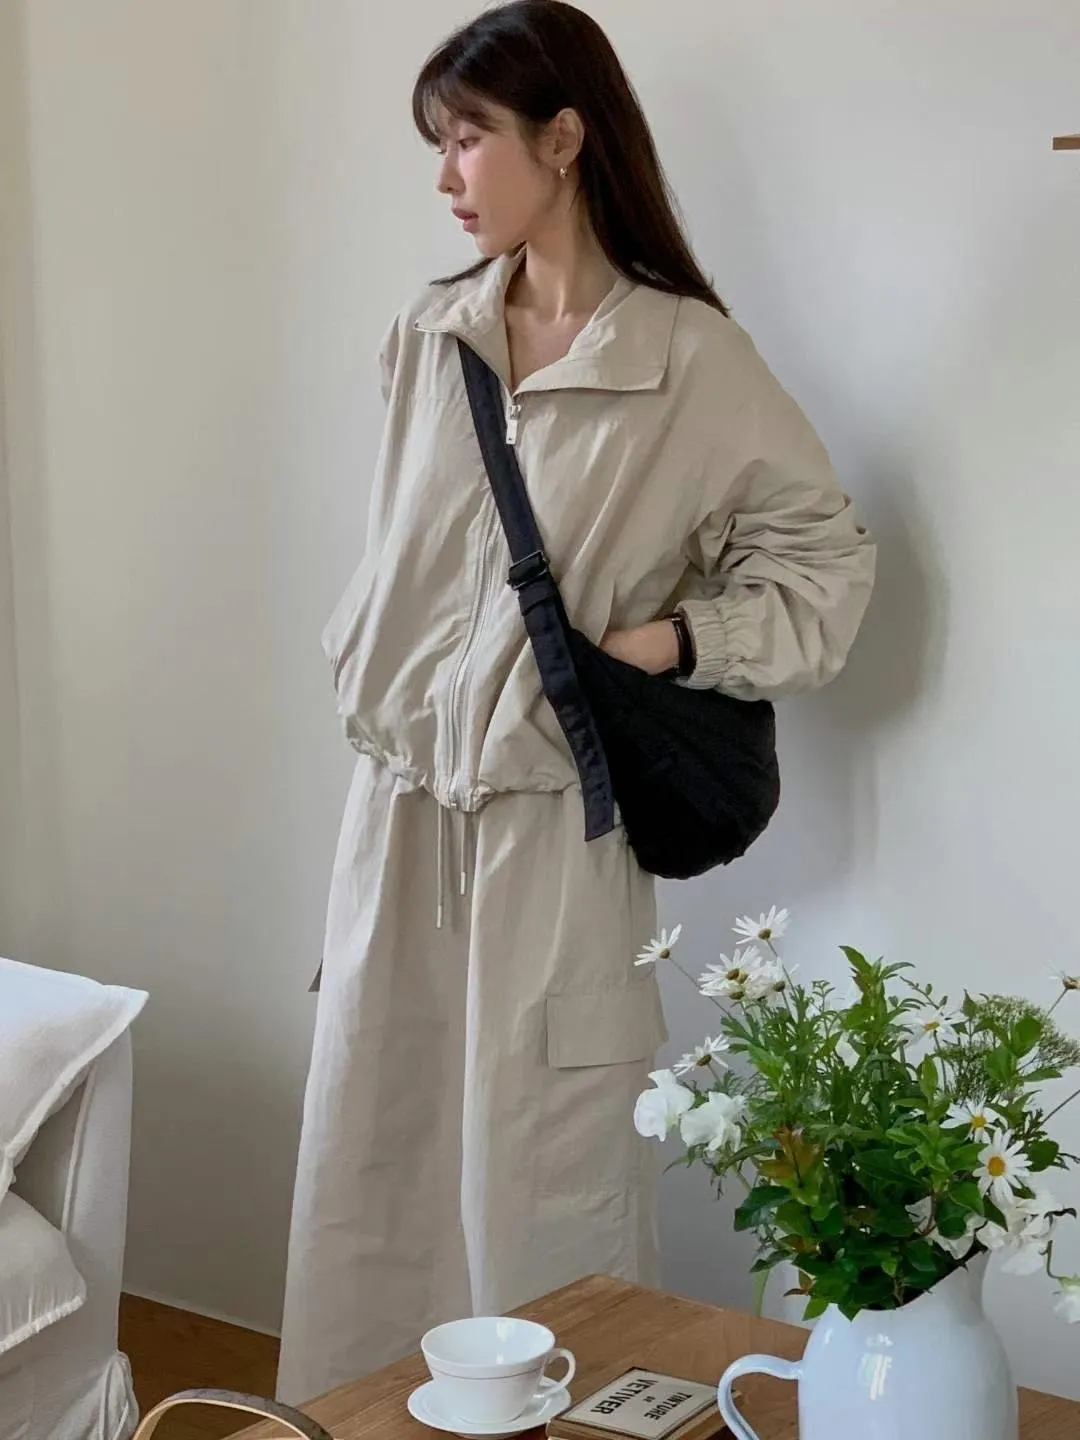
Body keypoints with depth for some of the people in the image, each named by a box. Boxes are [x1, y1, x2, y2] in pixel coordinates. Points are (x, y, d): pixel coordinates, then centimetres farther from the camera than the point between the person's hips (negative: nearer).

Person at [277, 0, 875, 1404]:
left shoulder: (689, 358, -9)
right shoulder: (428, 338, 7)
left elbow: (825, 558, -3)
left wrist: (670, 638, -12)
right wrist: (374, 677, 12)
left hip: (553, 825, -5)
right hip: (401, 803, 6)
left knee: (537, 1184, 2)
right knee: (366, 1162, 13)